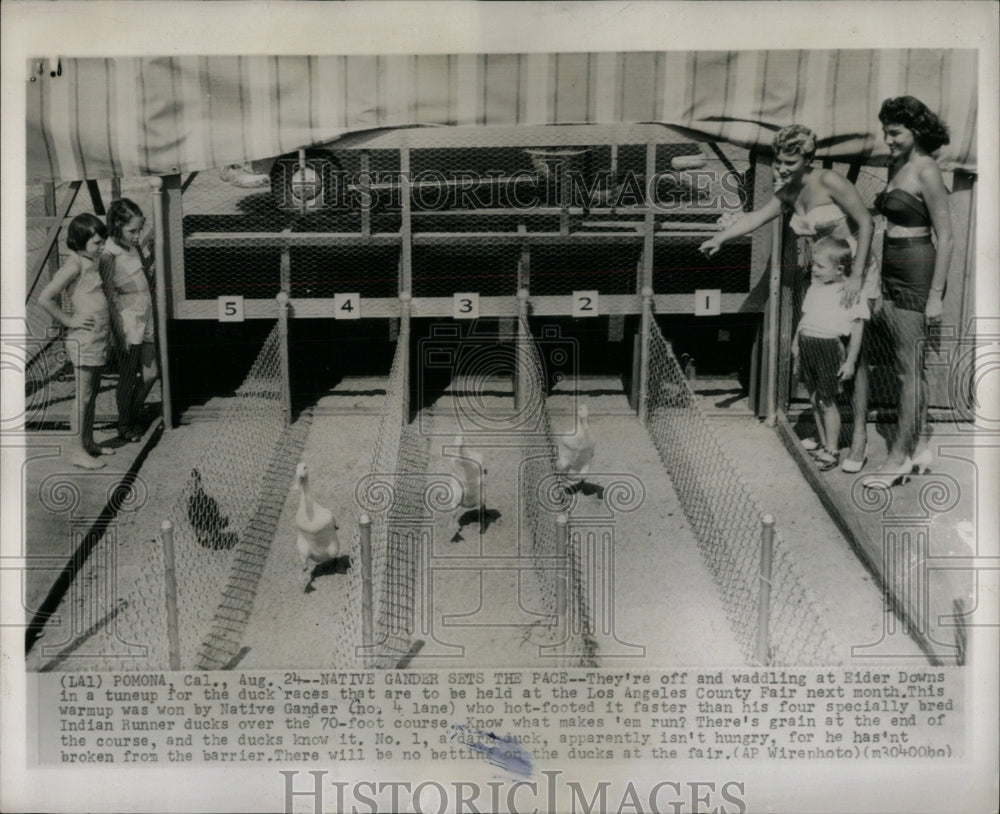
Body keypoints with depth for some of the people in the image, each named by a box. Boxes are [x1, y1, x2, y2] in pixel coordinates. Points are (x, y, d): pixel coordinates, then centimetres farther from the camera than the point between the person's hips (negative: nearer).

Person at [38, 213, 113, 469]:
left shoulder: (89, 261, 10)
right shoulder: (74, 264, -16)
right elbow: (44, 298, -21)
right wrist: (68, 320, -12)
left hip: (98, 338, 9)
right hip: (84, 339, -9)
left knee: (93, 392, 15)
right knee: (84, 395, -4)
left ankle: (89, 442, 26)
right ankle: (79, 452, 3)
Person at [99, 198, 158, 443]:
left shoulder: (133, 246, 7)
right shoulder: (109, 254, -15)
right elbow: (108, 296, -15)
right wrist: (119, 331, -16)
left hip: (146, 317, 7)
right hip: (128, 319, -7)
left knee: (150, 374, 12)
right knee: (129, 375, 6)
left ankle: (133, 417, 33)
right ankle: (124, 425, 25)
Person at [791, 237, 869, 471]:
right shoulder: (815, 287, 9)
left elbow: (857, 329, -8)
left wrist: (850, 361, -9)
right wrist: (796, 344, 21)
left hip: (829, 347, -6)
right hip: (807, 345, 7)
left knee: (826, 401, -1)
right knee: (814, 399, 12)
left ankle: (832, 450, 11)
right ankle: (823, 444, 25)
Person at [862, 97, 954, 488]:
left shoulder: (926, 171, -13)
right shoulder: (896, 165, 12)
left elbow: (945, 237, -15)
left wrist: (935, 295, -17)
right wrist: (877, 283, 19)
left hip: (918, 273, -9)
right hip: (892, 274, 9)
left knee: (909, 366, -3)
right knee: (911, 363, 13)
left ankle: (899, 458, 3)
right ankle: (922, 445, 23)